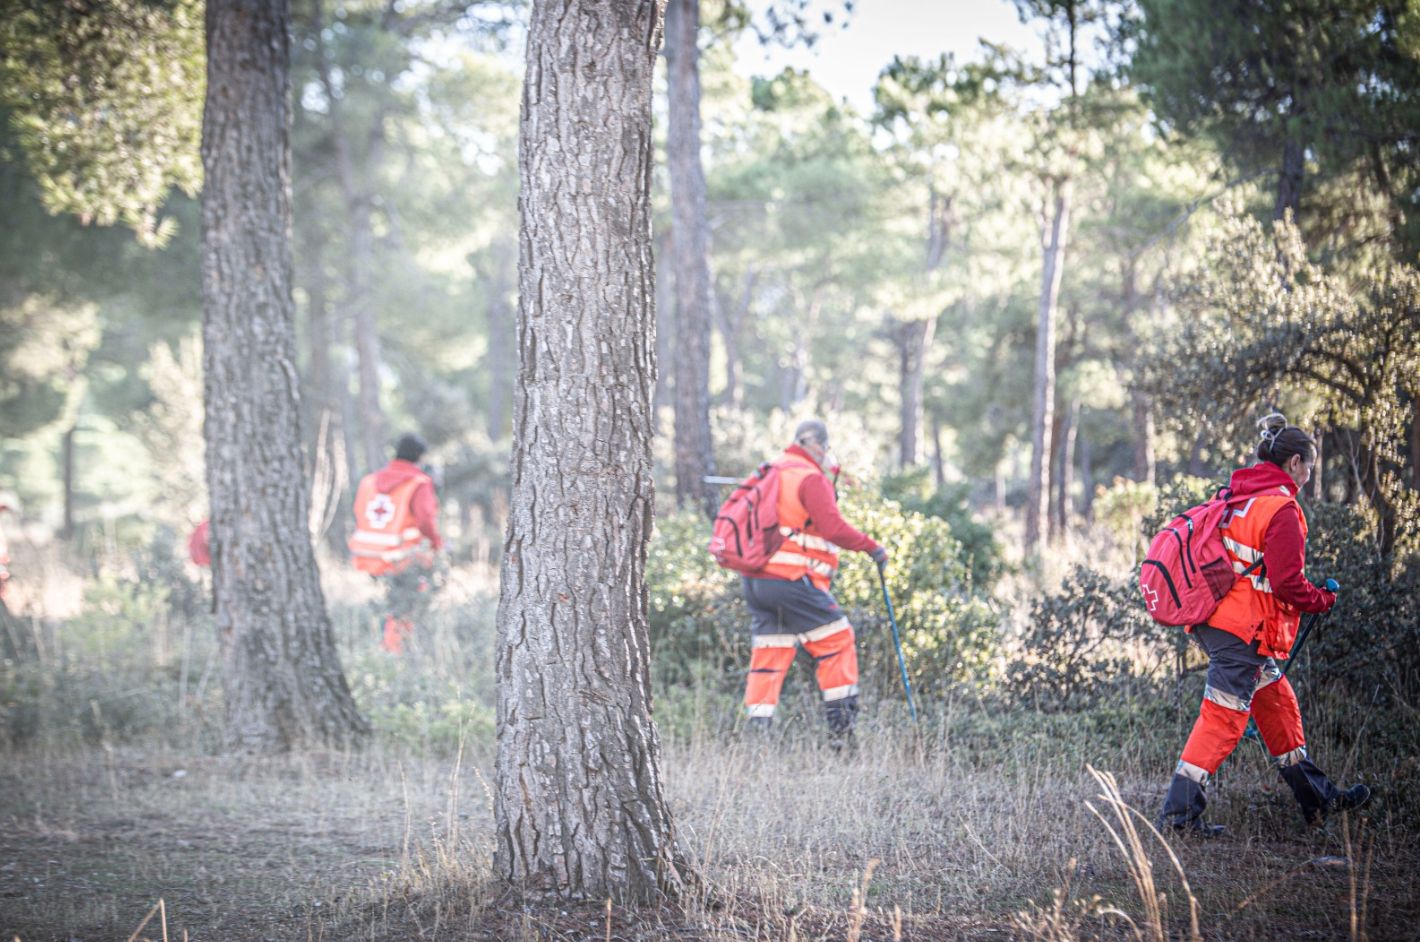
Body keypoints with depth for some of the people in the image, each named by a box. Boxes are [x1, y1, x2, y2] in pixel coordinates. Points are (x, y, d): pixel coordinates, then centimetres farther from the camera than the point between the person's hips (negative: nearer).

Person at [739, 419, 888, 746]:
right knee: (837, 639, 2)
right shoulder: (810, 478, -8)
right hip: (791, 581, -8)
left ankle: (757, 726, 4)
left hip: (755, 580, 8)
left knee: (769, 652, 9)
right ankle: (841, 725, 1)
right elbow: (833, 528, -16)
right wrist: (871, 547, -7)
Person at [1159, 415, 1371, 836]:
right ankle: (1180, 810, -4)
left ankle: (1317, 799, 26)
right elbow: (1286, 584, -19)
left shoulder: (1235, 497, 12)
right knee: (1223, 717, -5)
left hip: (1214, 619, 10)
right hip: (1244, 628, -10)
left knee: (1277, 702, 17)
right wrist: (1324, 600, -2)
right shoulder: (1282, 510, -14)